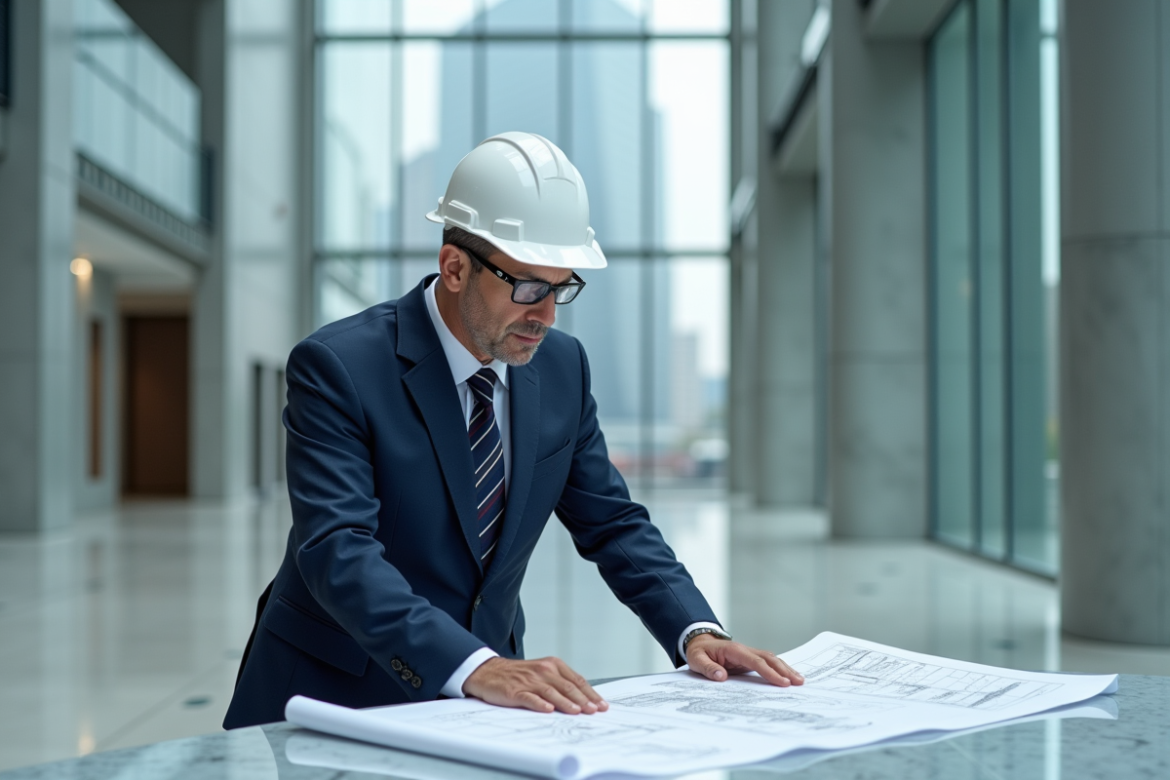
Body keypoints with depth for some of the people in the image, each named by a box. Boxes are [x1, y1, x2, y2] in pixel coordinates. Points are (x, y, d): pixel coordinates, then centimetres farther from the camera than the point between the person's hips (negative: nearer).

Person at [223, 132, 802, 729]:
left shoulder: (562, 366, 1)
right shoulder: (338, 366, -17)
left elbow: (610, 521, 8)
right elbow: (337, 551, -27)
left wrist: (696, 632, -9)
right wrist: (475, 666, -40)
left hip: (487, 685, 3)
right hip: (338, 696, -3)